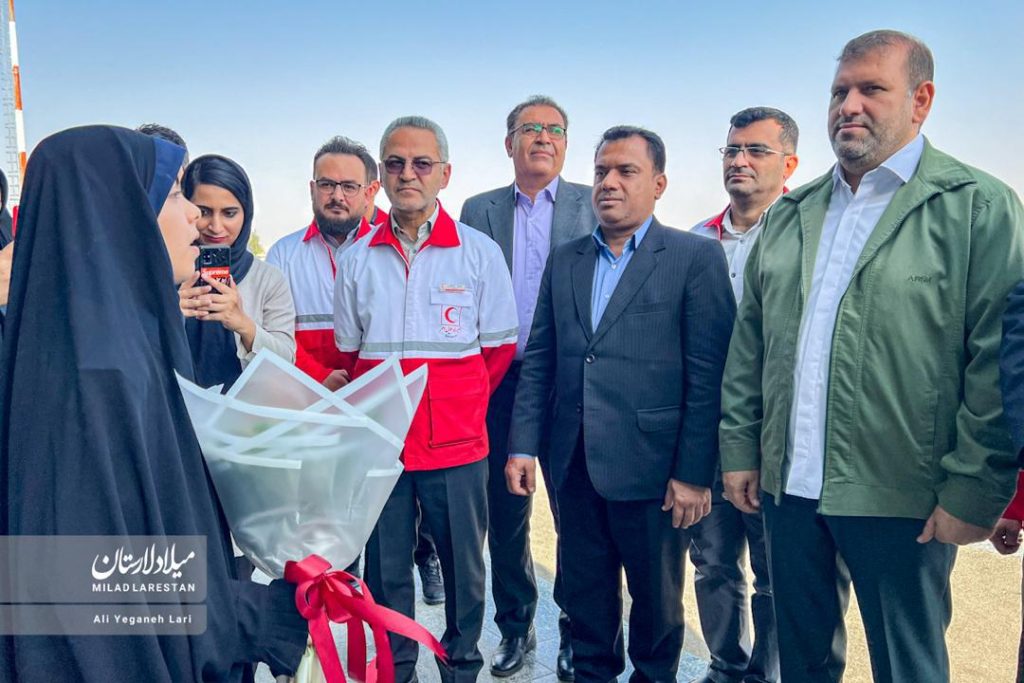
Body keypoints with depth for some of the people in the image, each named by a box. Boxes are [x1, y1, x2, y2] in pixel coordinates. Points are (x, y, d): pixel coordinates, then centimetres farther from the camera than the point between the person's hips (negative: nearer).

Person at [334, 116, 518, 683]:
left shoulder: (480, 252, -2)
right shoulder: (357, 259, 4)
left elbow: (499, 348, 4)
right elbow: (349, 355, 12)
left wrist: (456, 405, 3)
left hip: (456, 444, -1)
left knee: (463, 568, 10)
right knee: (385, 571, 11)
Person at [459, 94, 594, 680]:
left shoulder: (594, 205, 4)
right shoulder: (479, 211, 10)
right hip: (500, 383, 2)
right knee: (506, 514, 11)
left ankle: (577, 633, 22)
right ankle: (516, 627, 29)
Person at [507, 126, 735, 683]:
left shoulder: (696, 257, -5)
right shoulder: (564, 261, 10)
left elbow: (708, 374, -9)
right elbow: (538, 360, 9)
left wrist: (693, 473, -12)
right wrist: (523, 445, 2)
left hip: (650, 467, -4)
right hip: (575, 464, 4)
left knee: (657, 601, 15)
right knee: (585, 595, 17)